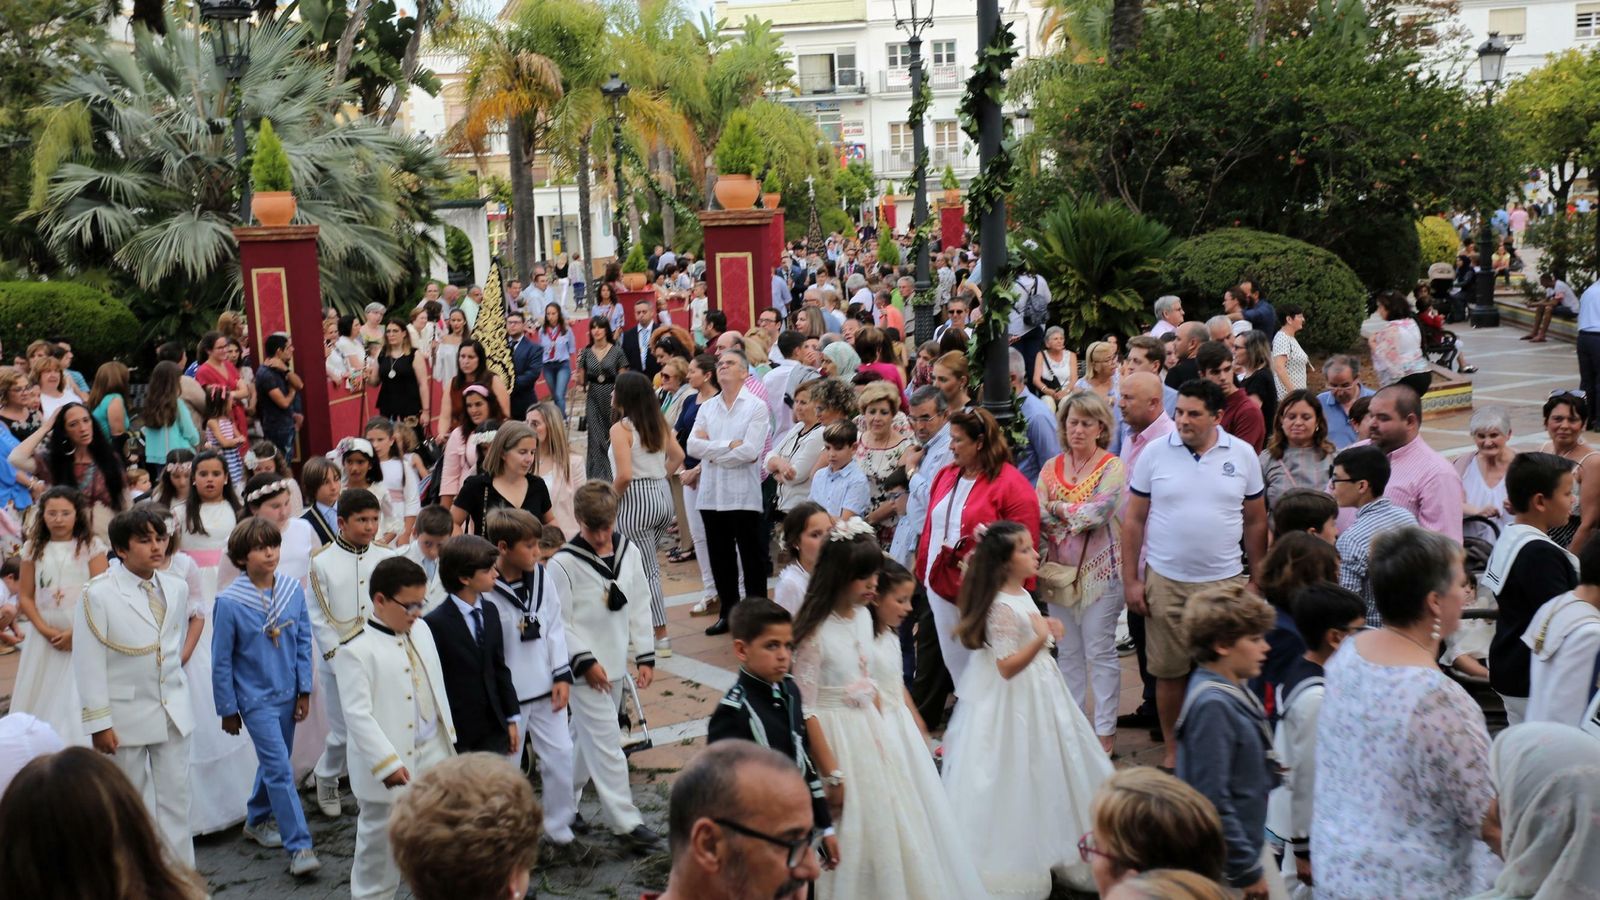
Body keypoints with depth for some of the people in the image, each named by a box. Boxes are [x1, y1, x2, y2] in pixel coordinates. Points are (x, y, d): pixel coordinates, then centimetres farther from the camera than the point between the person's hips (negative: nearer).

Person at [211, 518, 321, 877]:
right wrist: (228, 709, -3)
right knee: (280, 769, -9)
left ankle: (258, 820, 42)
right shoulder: (229, 602, -15)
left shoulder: (293, 591, -5)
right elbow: (221, 661, -7)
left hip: (287, 694, 5)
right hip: (255, 698, -5)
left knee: (273, 763, 19)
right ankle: (299, 847, -6)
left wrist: (304, 690, 5)